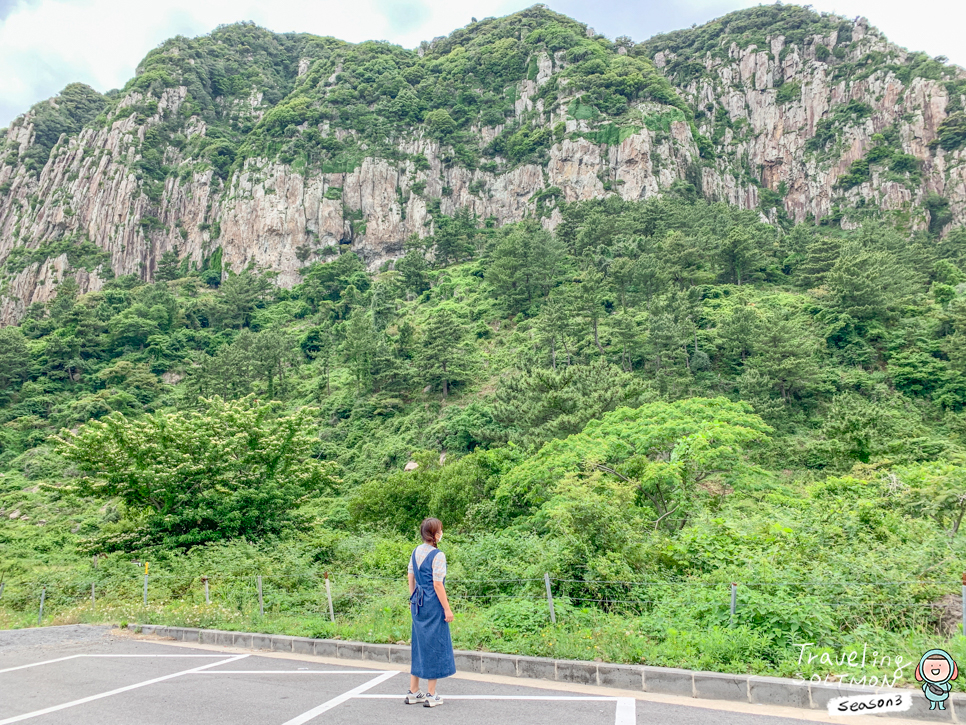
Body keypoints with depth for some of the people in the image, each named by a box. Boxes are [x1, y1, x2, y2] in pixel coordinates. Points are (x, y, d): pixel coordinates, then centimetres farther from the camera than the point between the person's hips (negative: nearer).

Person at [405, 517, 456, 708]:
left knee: (419, 644, 17)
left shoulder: (416, 552, 6)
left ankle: (413, 692, 25)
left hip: (418, 603, 8)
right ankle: (431, 695, 12)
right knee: (435, 646, 4)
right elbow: (437, 585, -18)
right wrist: (447, 609, -12)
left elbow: (411, 579, 13)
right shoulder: (437, 555, -17)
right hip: (433, 605, -8)